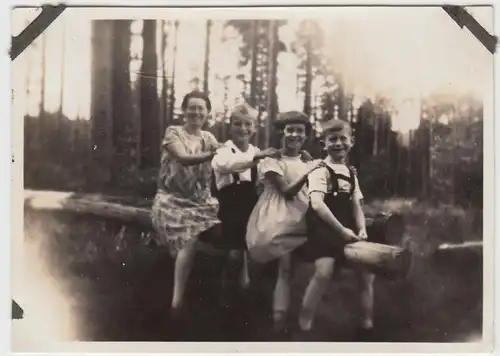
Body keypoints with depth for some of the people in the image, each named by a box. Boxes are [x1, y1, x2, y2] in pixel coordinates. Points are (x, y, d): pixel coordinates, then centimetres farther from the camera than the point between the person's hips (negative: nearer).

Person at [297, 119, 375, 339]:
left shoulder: (351, 174, 15)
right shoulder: (321, 170, -9)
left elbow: (356, 207, 14)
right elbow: (316, 204, -23)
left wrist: (362, 229, -6)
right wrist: (341, 229, -25)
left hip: (348, 232, 8)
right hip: (324, 230, -8)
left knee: (366, 273, 5)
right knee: (324, 272, -25)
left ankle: (367, 324, 21)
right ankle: (304, 326, -14)